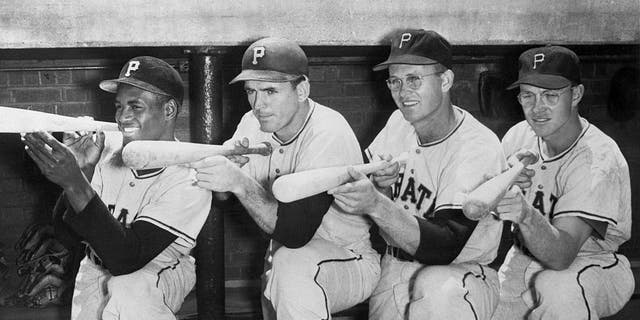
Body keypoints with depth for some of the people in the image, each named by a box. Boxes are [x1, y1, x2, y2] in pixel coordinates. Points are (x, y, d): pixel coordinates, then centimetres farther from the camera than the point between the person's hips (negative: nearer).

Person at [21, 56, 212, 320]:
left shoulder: (189, 180, -24)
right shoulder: (108, 148, -10)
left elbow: (125, 258, -30)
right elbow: (68, 231, -8)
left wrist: (75, 184, -40)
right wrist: (82, 172, -27)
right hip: (96, 270, 5)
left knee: (128, 294, -34)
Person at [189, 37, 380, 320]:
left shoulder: (329, 135, -25)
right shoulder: (254, 122, -3)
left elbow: (297, 231, -34)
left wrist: (240, 183, -44)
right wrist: (230, 160, -20)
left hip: (349, 262, -8)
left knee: (293, 262, -33)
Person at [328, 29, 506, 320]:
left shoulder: (480, 147, -19)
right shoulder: (399, 122, 4)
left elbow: (445, 247, -29)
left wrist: (377, 205, -41)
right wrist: (379, 184, -17)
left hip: (461, 271, -5)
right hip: (393, 268, 6)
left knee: (437, 288, -37)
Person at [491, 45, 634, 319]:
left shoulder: (598, 160, -24)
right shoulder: (519, 136, -4)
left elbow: (561, 254, -34)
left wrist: (526, 216, -54)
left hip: (591, 264, -6)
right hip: (525, 259, 6)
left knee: (559, 290, -37)